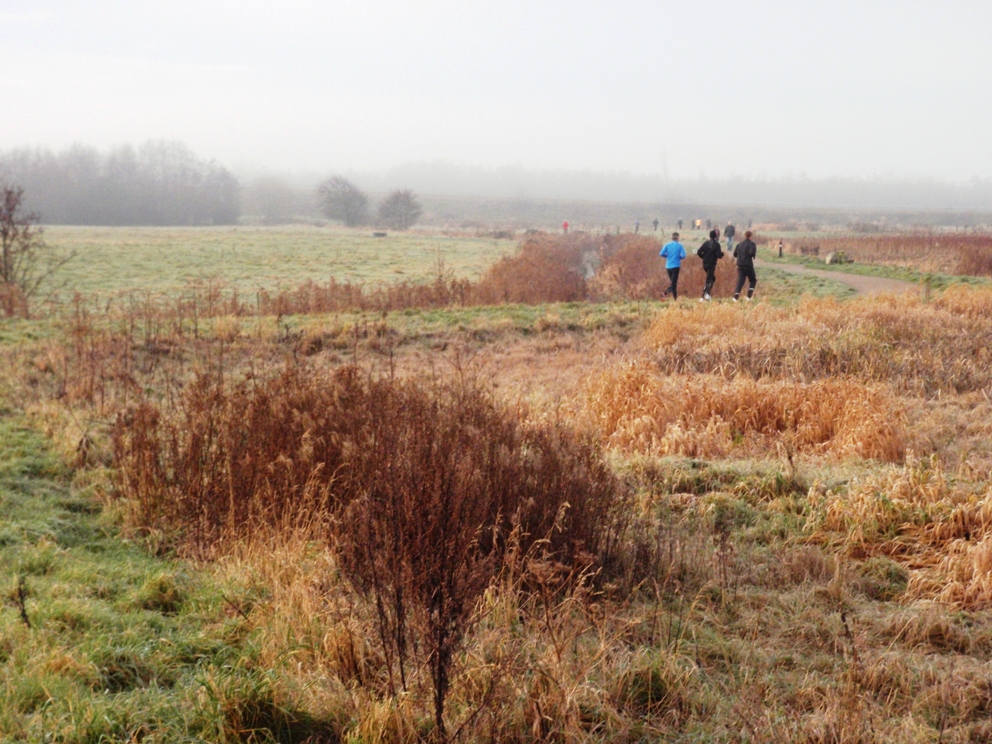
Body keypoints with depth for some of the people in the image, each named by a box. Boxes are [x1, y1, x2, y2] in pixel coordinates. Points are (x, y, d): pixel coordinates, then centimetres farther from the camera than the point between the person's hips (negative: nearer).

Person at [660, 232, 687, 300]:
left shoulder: (667, 245, 3)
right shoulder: (680, 245, -3)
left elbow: (661, 254, -6)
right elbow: (683, 255, -13)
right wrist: (679, 257, 9)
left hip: (668, 266, 3)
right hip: (676, 266, -3)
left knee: (673, 281, 16)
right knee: (674, 282, -1)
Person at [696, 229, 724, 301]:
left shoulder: (706, 243, 5)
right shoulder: (716, 245, -10)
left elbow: (699, 252, 0)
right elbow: (719, 255, -16)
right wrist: (722, 253, 5)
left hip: (705, 264, 6)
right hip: (712, 264, -6)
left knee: (712, 278, 22)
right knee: (709, 280, -5)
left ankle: (707, 294, 11)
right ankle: (703, 296, -16)